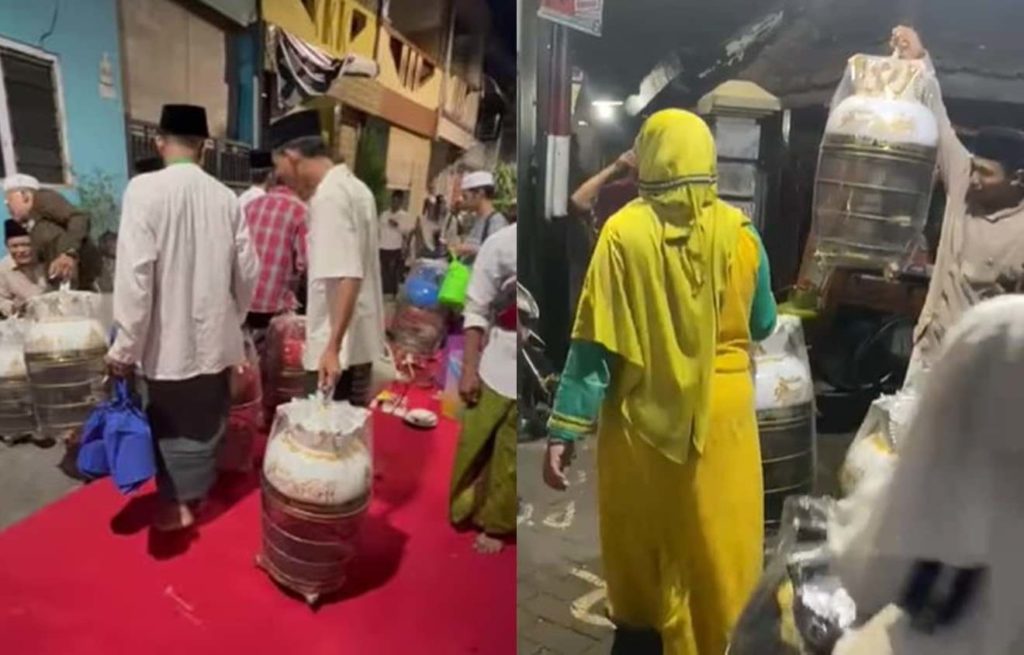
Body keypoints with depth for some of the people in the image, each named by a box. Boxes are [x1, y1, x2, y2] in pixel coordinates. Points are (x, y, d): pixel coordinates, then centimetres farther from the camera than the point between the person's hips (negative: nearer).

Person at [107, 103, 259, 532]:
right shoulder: (225, 197, -3)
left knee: (173, 423, 13)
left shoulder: (145, 189, -14)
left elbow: (135, 275, -17)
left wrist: (125, 347, -8)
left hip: (170, 339, -4)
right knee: (209, 418, 20)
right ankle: (199, 490, 37)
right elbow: (247, 272, 3)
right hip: (216, 336, 4)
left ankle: (179, 503, 24)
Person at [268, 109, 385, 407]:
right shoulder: (354, 186, 11)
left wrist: (333, 347, -27)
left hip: (339, 345, -9)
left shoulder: (329, 196, -18)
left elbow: (348, 278, -26)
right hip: (359, 338, 9)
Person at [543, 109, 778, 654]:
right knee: (718, 531, 17)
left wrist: (565, 428, -11)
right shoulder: (738, 232, -7)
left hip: (644, 409, -1)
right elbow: (763, 325, 5)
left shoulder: (623, 233, -14)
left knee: (639, 521, 20)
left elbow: (595, 341, -16)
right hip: (721, 406, 1)